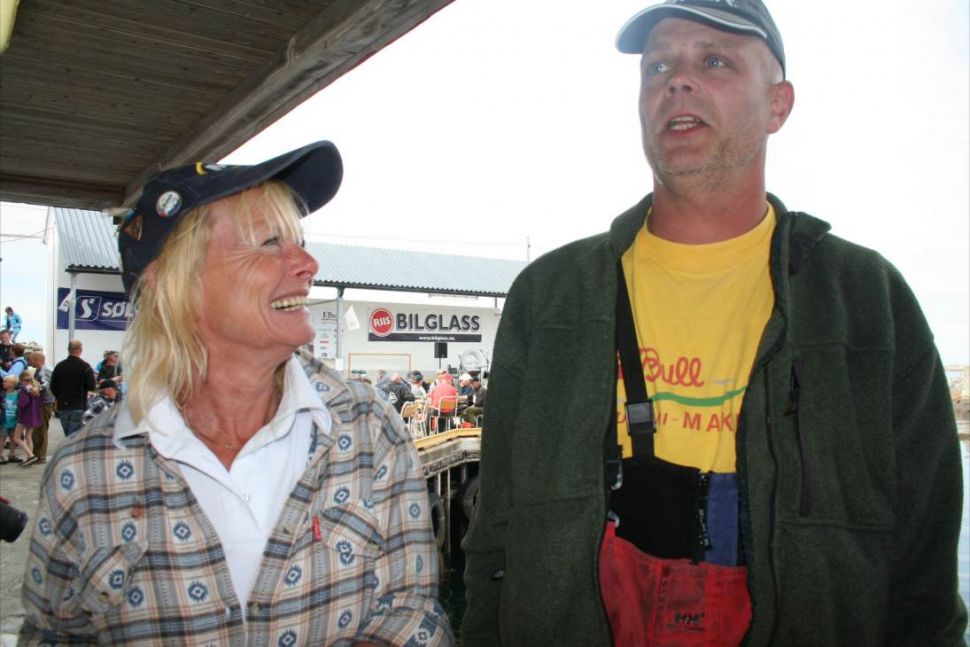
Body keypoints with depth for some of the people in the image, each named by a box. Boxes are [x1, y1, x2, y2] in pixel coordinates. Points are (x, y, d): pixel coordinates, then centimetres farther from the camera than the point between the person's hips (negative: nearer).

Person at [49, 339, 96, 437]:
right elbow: (92, 387, -13)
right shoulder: (85, 367, -10)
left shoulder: (59, 366, 6)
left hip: (62, 407, 5)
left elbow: (52, 387, 9)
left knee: (68, 436, 15)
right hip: (78, 407, -5)